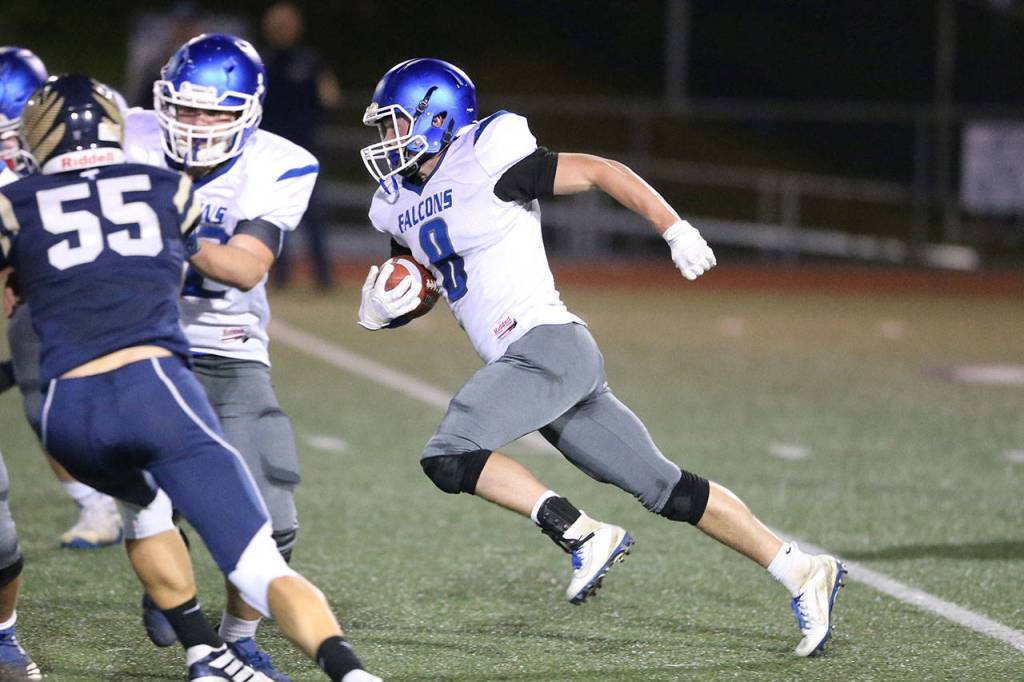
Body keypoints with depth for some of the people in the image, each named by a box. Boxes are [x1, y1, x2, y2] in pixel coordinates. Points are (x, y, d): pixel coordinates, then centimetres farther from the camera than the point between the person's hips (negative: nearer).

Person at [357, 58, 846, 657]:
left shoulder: (487, 164, -9)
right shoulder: (400, 206, 16)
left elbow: (600, 172, -5)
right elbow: (415, 291, 27)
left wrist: (677, 231, -8)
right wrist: (379, 307, 4)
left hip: (548, 344, -8)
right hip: (532, 361, 8)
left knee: (449, 457, -18)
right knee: (665, 488, 6)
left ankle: (585, 536, -12)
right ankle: (799, 571, 8)